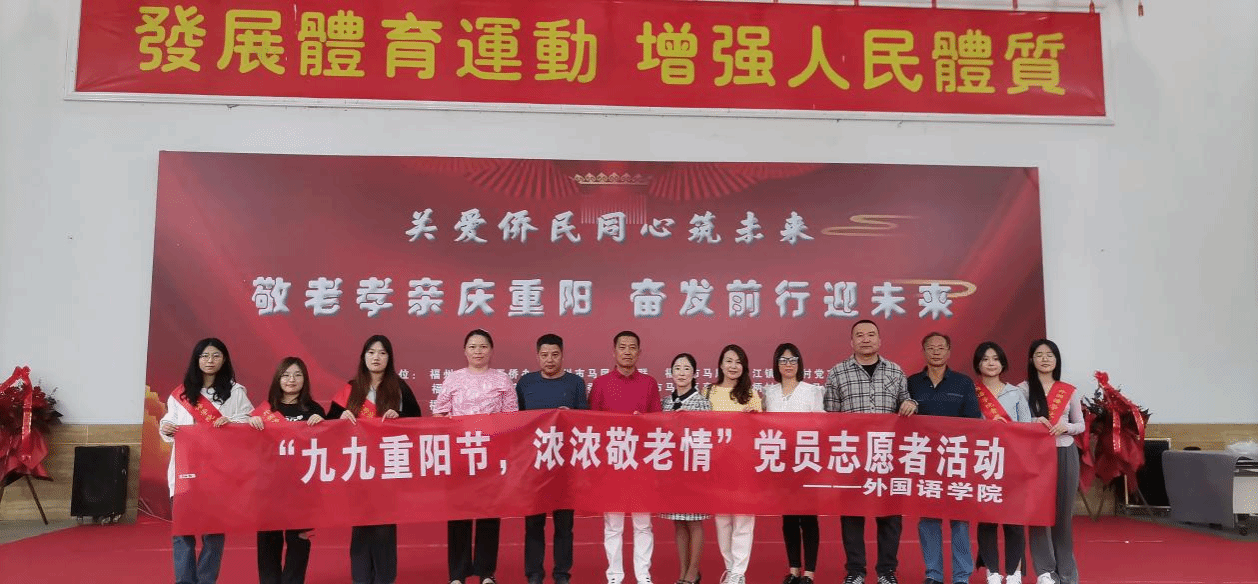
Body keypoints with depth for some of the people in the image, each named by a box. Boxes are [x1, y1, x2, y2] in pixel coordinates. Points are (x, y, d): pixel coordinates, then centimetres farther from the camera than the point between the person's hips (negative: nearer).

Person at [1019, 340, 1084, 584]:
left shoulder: (1070, 391, 7)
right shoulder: (1023, 389, 1)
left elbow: (1081, 425, 12)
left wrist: (1065, 427, -9)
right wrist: (1033, 423, -17)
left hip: (1065, 454, 2)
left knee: (1063, 511, 7)